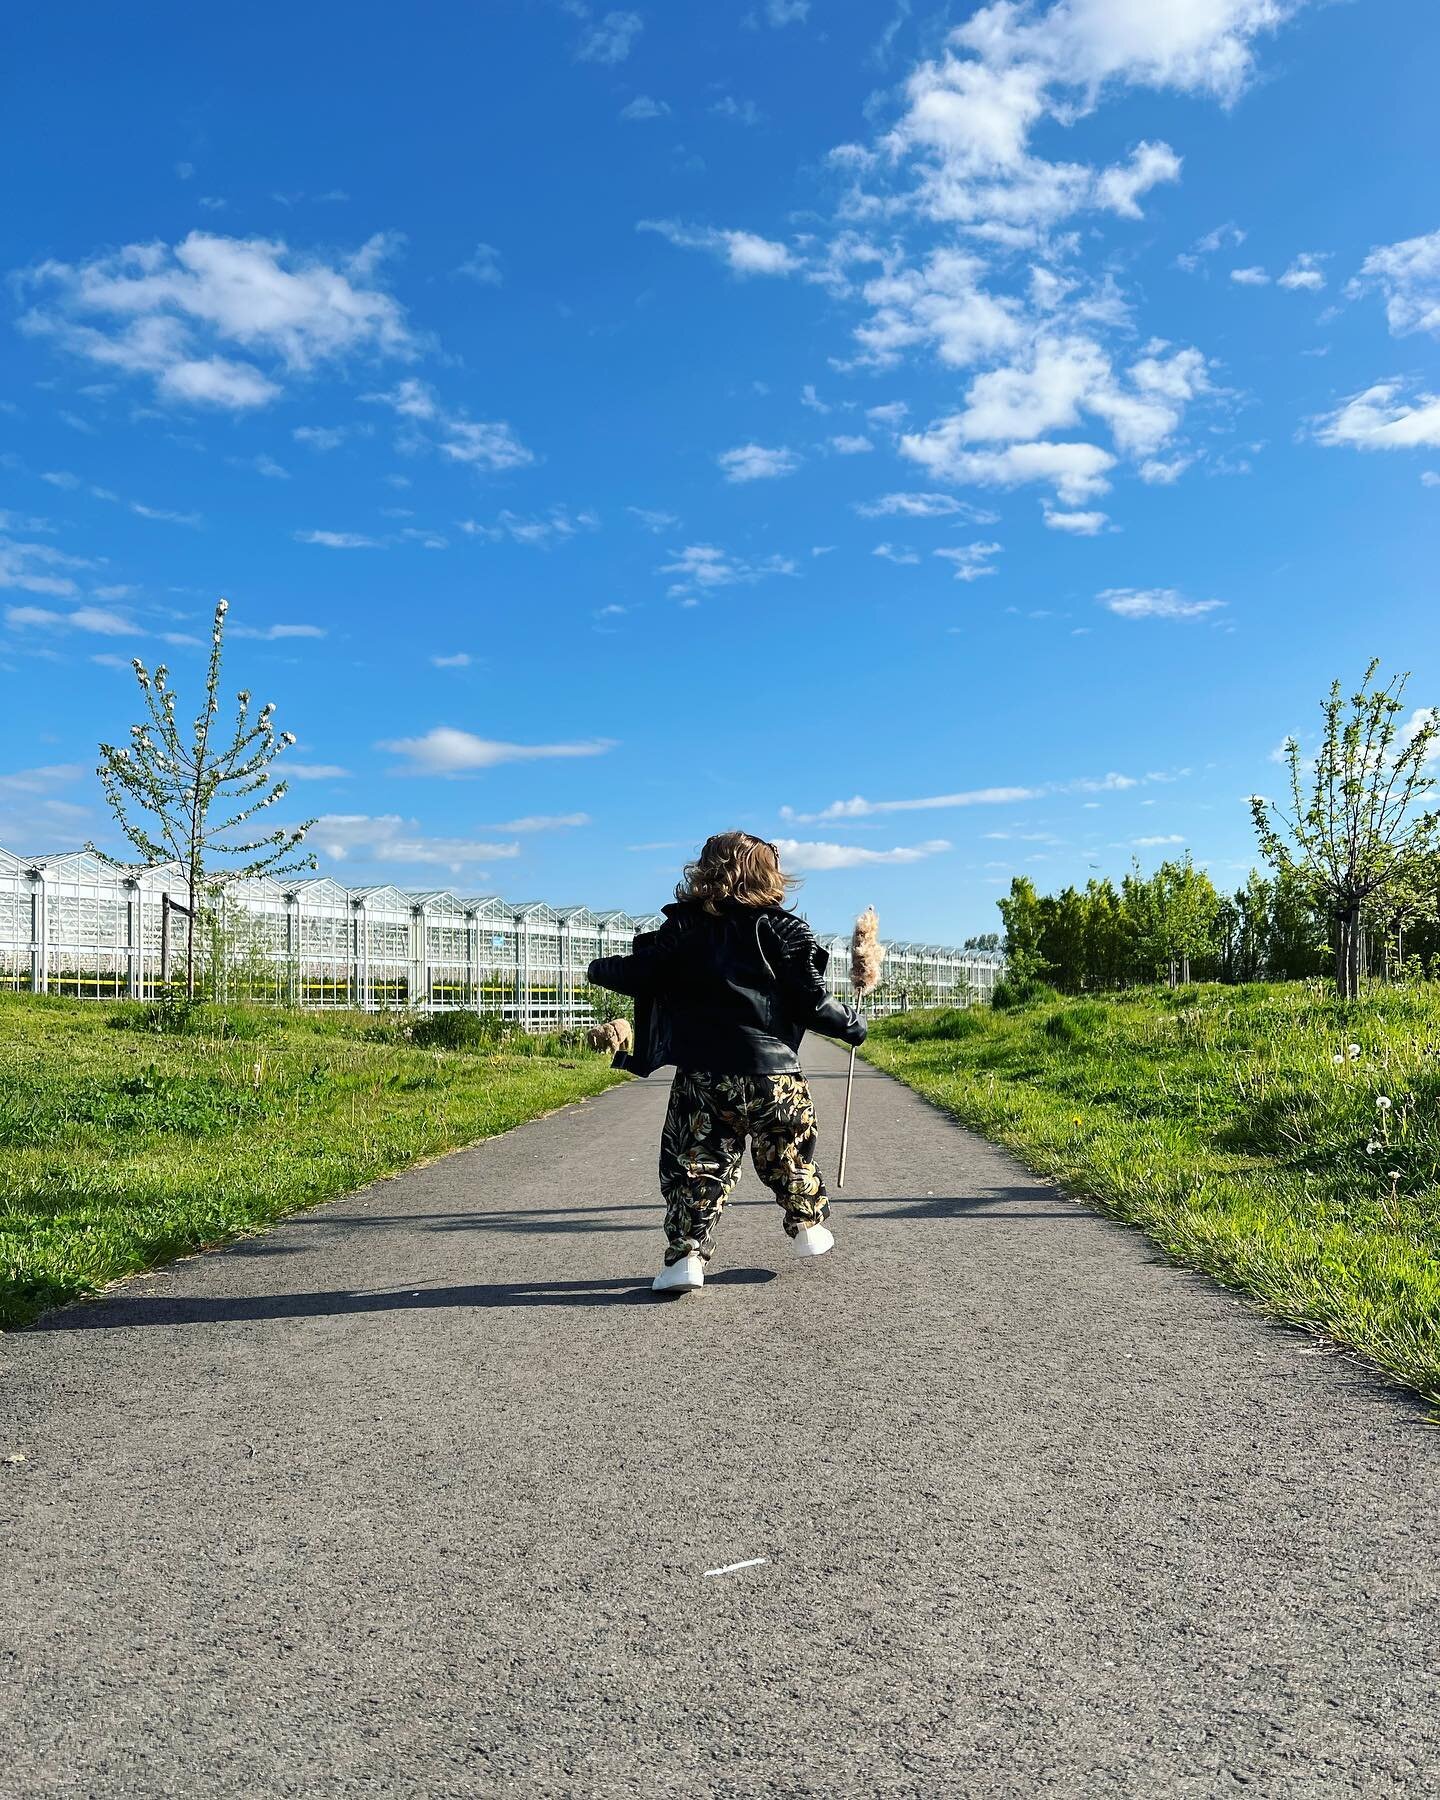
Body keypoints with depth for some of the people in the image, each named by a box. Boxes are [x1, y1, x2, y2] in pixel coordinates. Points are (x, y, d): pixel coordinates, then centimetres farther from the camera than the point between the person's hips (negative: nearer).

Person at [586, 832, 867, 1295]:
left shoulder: (683, 928, 2)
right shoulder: (784, 930, 0)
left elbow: (638, 974, 0)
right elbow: (811, 1001, -4)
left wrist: (601, 969, 21)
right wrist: (850, 1024, 13)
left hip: (701, 1072, 0)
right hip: (773, 1071, 0)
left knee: (696, 1164, 4)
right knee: (790, 1153, 21)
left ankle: (686, 1256, -6)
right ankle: (808, 1227, 35)